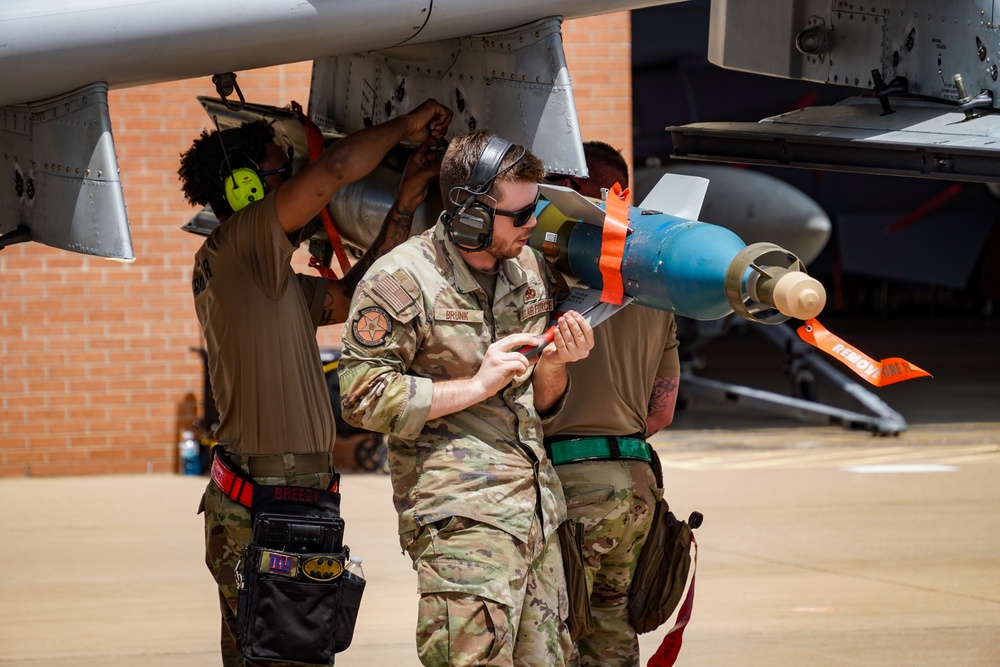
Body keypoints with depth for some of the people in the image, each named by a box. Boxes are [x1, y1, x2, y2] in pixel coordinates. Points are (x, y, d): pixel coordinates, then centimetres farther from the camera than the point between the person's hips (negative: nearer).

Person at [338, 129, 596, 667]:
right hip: (461, 517, -7)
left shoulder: (529, 269, 15)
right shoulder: (401, 280, -6)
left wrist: (554, 363, 0)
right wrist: (477, 385, -12)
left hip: (537, 507, 7)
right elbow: (362, 398, -11)